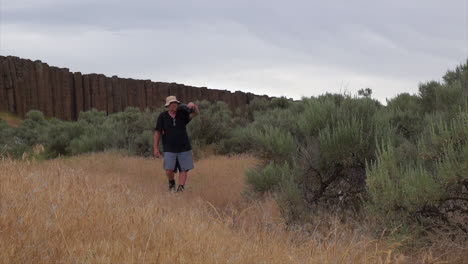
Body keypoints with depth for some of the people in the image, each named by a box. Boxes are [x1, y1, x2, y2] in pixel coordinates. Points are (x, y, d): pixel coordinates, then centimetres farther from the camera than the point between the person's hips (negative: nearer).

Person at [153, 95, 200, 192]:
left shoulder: (182, 113, 0)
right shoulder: (162, 116, -4)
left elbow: (196, 113, -7)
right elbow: (157, 132, -1)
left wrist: (193, 105, -29)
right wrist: (155, 148, -4)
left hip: (184, 148, 2)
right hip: (169, 149, -2)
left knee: (184, 170, -2)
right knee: (169, 170, -10)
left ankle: (180, 188, 5)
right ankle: (172, 183, 21)